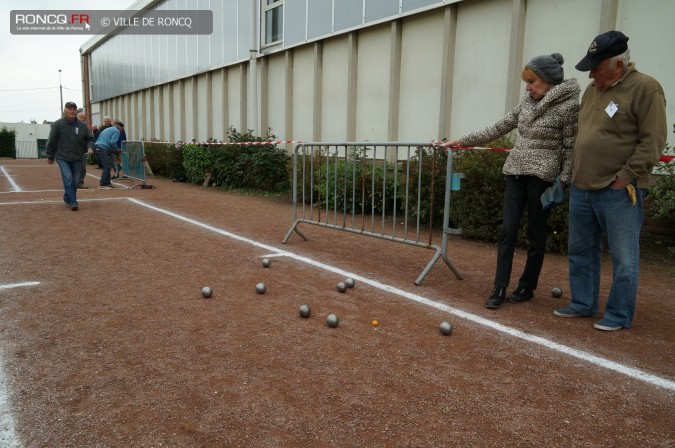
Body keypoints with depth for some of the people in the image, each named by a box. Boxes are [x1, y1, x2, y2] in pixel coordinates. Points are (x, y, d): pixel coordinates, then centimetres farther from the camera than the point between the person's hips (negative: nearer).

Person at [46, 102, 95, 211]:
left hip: (77, 158, 4)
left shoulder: (82, 125, 2)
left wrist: (90, 147, -12)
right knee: (68, 179, -15)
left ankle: (68, 198, 30)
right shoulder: (58, 124, -6)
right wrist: (50, 156, 3)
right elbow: (51, 142, 0)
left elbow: (90, 139, 10)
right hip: (62, 158, -3)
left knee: (75, 181, 9)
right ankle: (72, 202, -12)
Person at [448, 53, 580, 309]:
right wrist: (462, 141, 11)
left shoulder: (568, 105, -7)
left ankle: (527, 287, 20)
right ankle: (499, 288, 4)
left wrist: (563, 183, -13)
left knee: (535, 234, 6)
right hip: (514, 172, 5)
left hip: (542, 176, -5)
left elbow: (570, 148, -8)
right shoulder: (527, 101, 10)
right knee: (508, 230, 0)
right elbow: (500, 127, 14)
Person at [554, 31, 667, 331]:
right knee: (581, 251, 15)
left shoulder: (646, 89, -8)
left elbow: (652, 142, -12)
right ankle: (583, 303, 29)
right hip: (581, 189, 8)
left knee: (624, 259, 3)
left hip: (618, 193, -7)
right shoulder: (593, 89, 14)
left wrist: (624, 177, -14)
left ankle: (619, 315, 15)